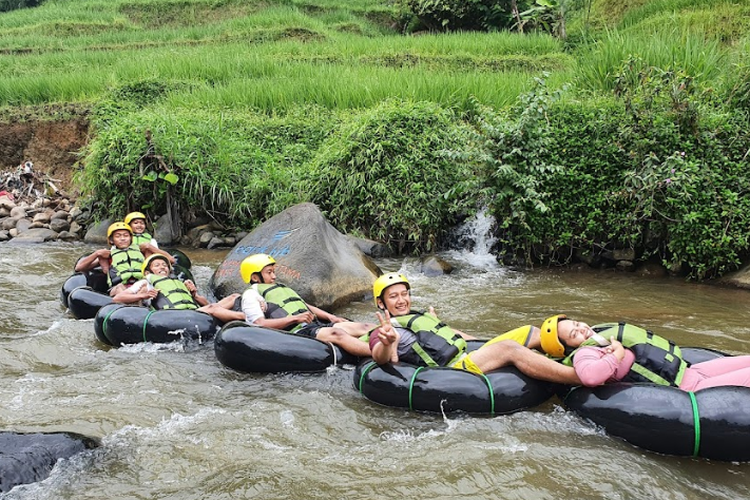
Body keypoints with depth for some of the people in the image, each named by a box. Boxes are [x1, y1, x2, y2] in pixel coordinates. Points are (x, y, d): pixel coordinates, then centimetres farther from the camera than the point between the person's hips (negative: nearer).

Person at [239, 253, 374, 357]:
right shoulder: (251, 294, 8)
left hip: (316, 325, 9)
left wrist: (331, 317, 13)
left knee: (365, 327, -10)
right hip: (297, 332, -9)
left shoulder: (281, 288, 35)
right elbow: (261, 324, -8)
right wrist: (295, 318, -16)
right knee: (336, 334, -36)